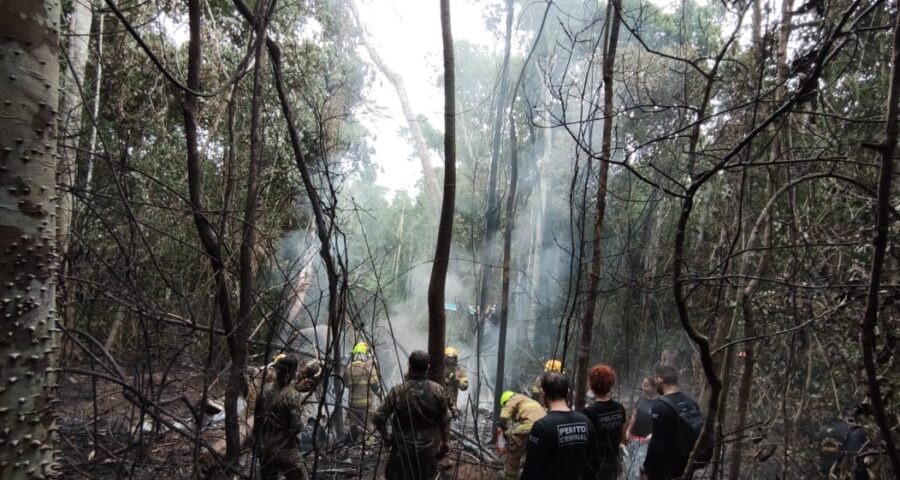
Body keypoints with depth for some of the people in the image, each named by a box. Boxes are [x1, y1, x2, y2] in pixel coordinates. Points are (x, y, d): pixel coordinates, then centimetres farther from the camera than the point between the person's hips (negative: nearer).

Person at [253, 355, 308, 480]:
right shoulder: (292, 395, -20)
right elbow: (295, 427, -18)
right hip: (286, 450, -6)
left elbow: (257, 418, 7)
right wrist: (300, 426, 3)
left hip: (266, 448, 6)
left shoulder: (265, 390, -3)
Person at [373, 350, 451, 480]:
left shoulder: (398, 391, -19)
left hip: (404, 448, -2)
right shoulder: (438, 390, -12)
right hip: (429, 448, 2)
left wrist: (385, 435, 4)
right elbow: (444, 421, -4)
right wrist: (445, 441, 11)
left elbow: (378, 418, -14)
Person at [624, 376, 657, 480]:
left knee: (639, 466, -12)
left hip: (647, 440, -6)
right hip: (634, 438, 6)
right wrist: (628, 430, 2)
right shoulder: (641, 399, 7)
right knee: (629, 466, 12)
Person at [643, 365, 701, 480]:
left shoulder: (661, 406, -21)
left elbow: (657, 443, -23)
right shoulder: (691, 403, 6)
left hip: (664, 468, -8)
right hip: (685, 465, 8)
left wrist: (647, 468, -13)